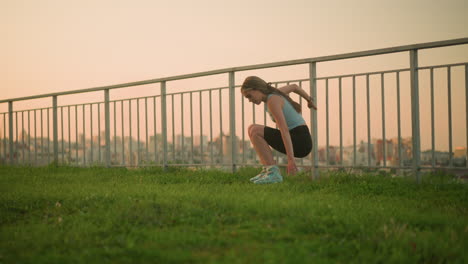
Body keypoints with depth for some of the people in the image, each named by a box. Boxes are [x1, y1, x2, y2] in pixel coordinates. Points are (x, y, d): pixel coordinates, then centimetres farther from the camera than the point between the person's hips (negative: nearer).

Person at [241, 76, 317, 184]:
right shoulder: (275, 92, 10)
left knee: (255, 131, -17)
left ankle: (273, 172, -14)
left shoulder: (272, 100, -16)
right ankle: (267, 169, 8)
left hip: (300, 142, -10)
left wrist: (291, 159, -30)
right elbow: (294, 87, 29)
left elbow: (284, 130, -25)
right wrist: (309, 100, 46)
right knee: (253, 129, 13)